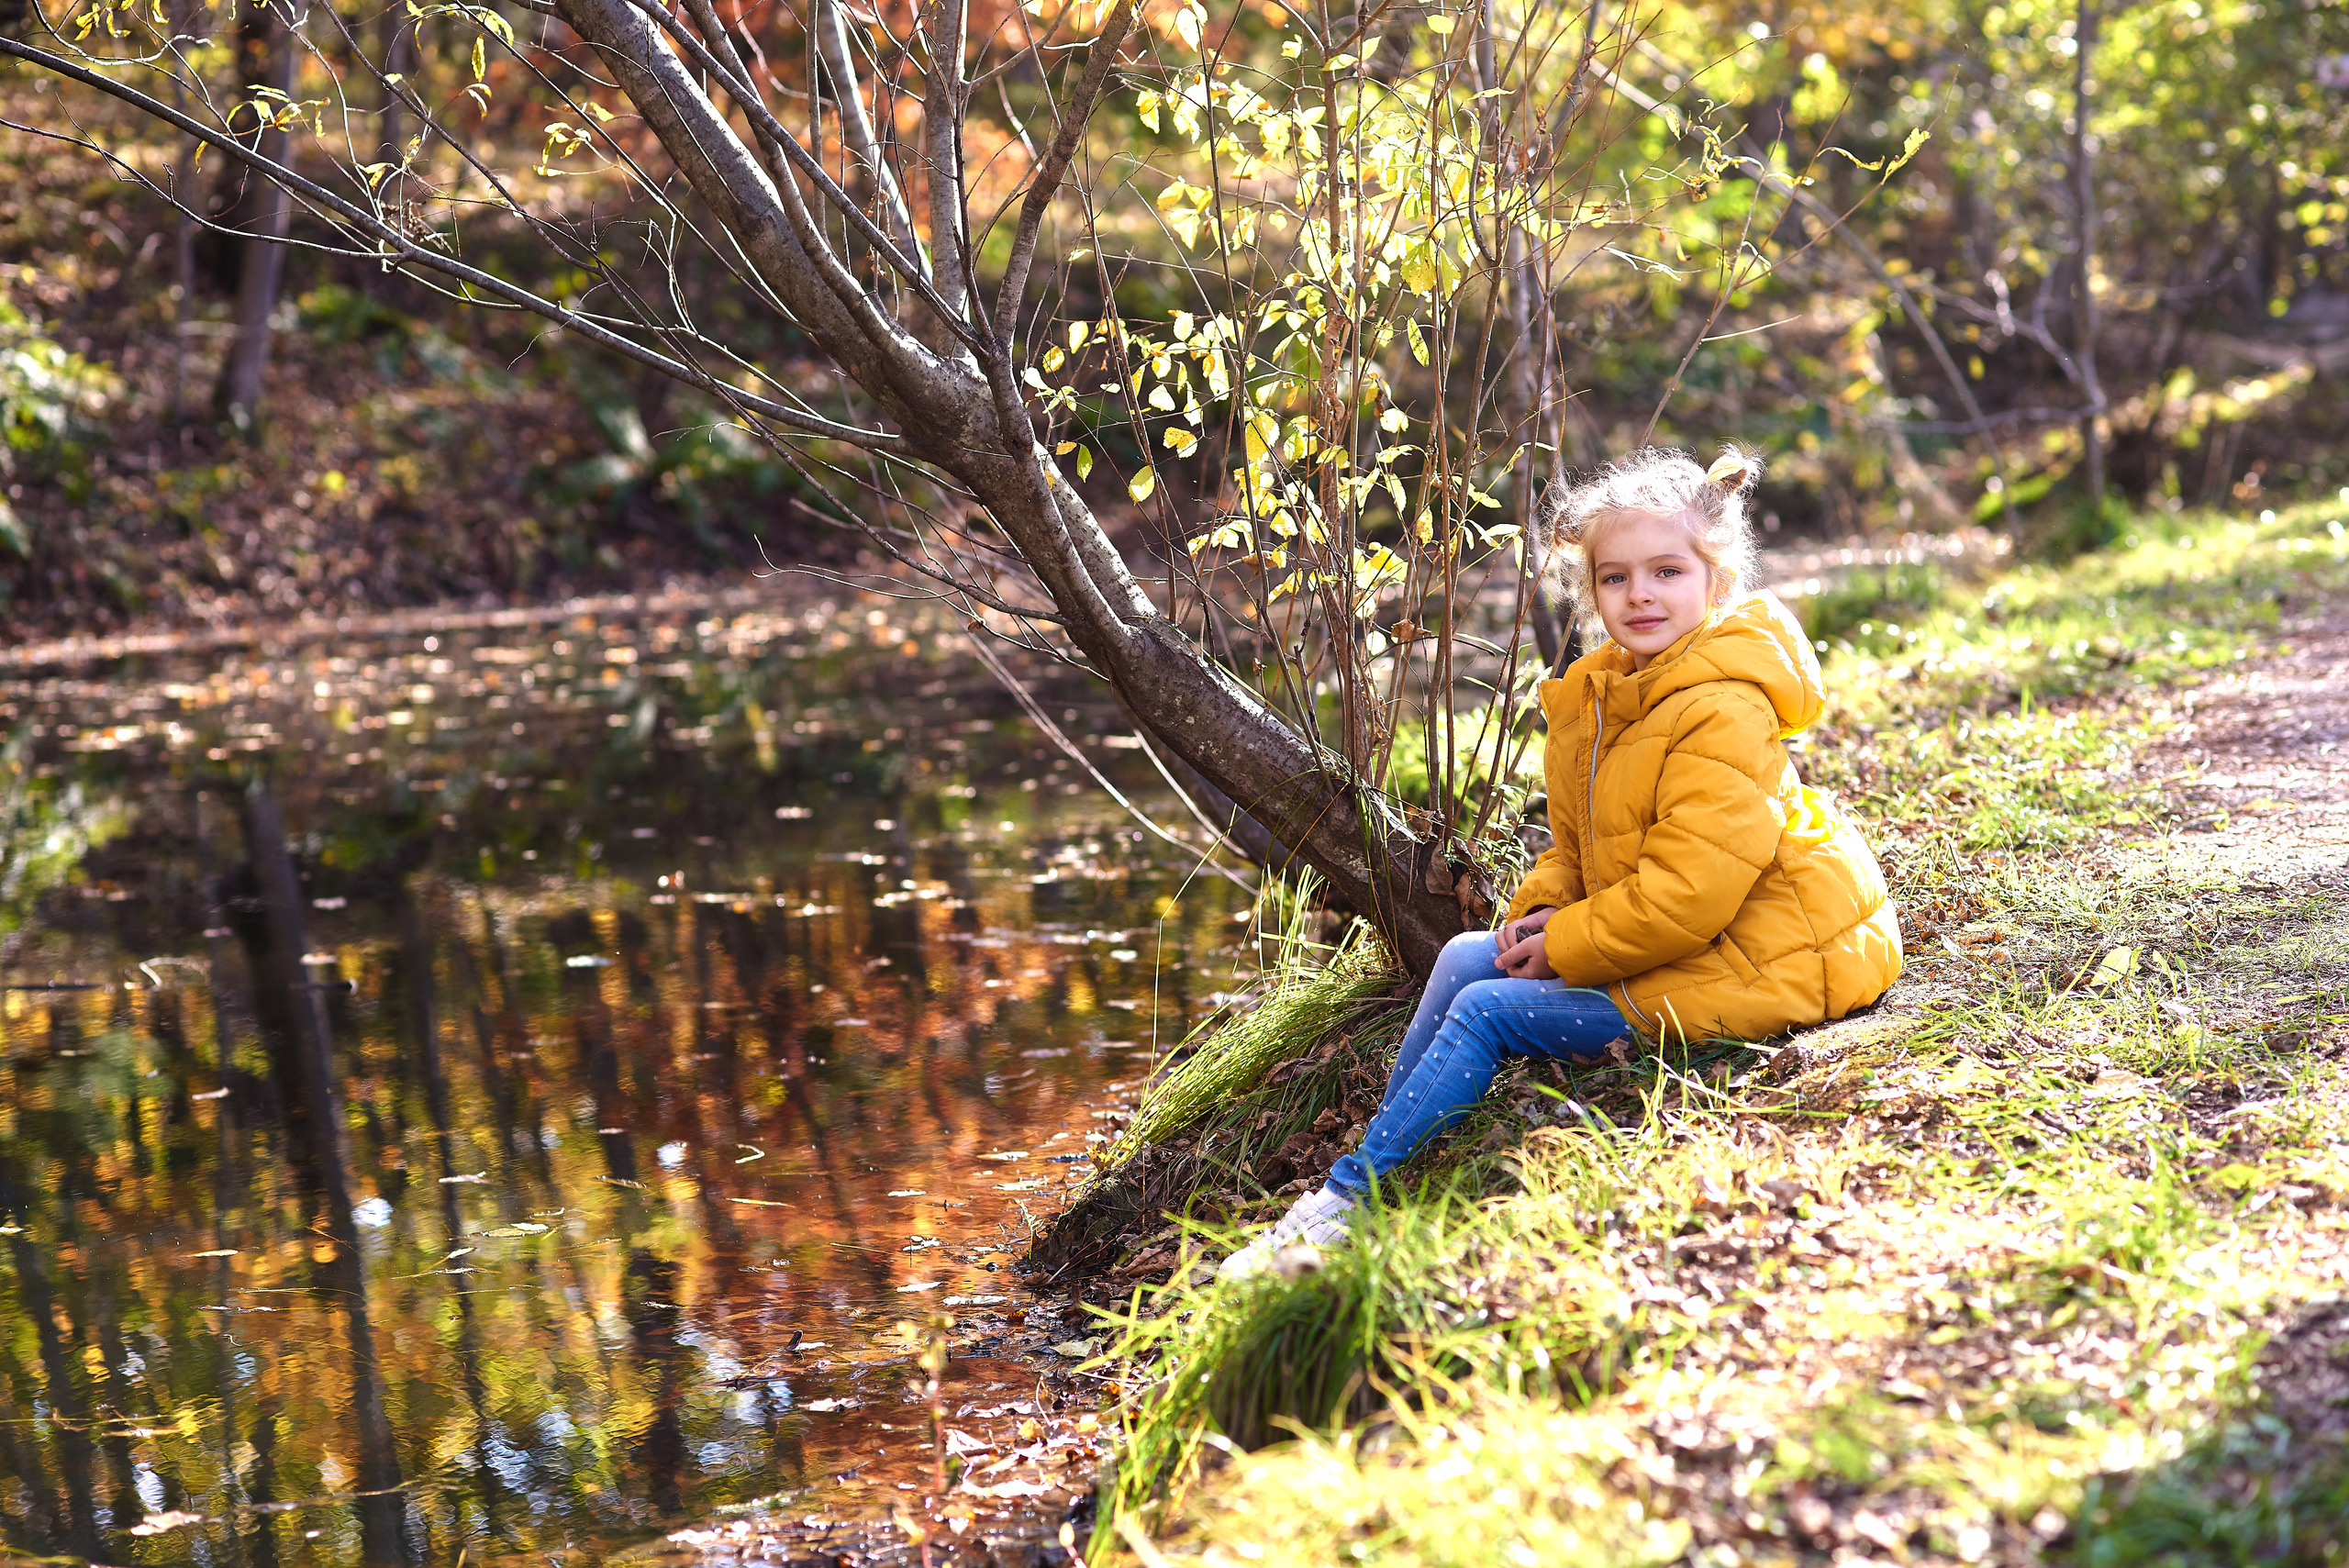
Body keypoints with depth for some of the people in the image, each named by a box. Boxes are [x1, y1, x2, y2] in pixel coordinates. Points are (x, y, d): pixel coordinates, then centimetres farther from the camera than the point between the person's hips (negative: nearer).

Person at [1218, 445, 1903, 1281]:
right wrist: (1545, 911, -3)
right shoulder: (1596, 696, 7)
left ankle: (1346, 1199, -2)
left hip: (1751, 962, -9)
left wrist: (1564, 948, -15)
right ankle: (1378, 1162, 9)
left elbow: (1688, 890, -25)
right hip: (1662, 938, 9)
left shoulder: (1725, 715, -22)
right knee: (1464, 957, 4)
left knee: (1486, 1011, -12)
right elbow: (1577, 845, 18)